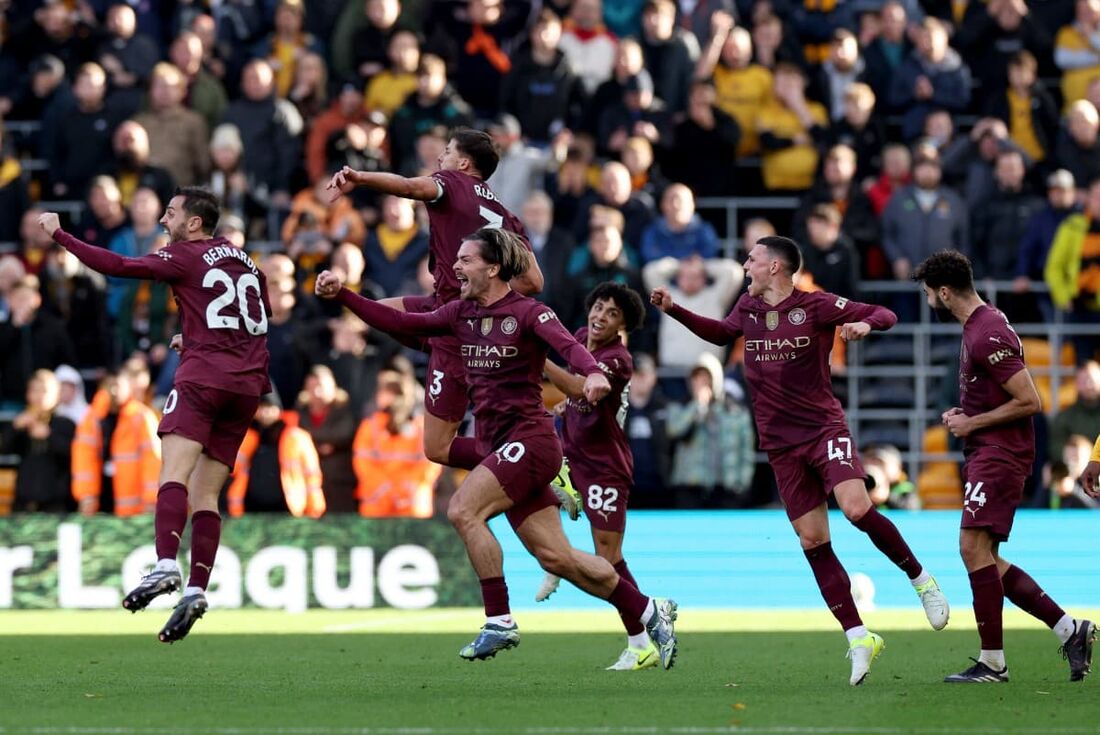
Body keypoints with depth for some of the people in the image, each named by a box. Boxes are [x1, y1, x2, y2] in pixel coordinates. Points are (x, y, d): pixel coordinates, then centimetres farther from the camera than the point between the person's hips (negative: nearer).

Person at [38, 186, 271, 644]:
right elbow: (263, 319, 33)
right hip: (247, 384, 7)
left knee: (174, 472, -18)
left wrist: (59, 235, -1)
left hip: (203, 377, -7)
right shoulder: (246, 263, 21)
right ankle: (197, 589, -6)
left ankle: (166, 566, -38)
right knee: (206, 493, 6)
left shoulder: (184, 257, 1)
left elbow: (119, 266, -7)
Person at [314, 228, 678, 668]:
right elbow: (402, 324, 12)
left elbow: (567, 345, -26)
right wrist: (341, 296, 4)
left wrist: (592, 372, -47)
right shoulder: (462, 313, 11)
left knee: (462, 510, -22)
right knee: (555, 558, 6)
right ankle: (650, 613, 18)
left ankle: (500, 622, -17)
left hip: (529, 440, -7)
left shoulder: (527, 313, -9)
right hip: (498, 446, 7)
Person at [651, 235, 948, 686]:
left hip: (823, 426, -5)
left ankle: (921, 580, -5)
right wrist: (674, 310, 24)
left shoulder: (816, 306, -5)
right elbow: (721, 333, 33)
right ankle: (858, 638, 1)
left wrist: (865, 325, -26)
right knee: (813, 542, -2)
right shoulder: (748, 308, 12)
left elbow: (885, 316, -4)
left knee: (857, 509, -26)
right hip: (780, 444, 5)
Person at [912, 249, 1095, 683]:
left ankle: (992, 661, -11)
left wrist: (972, 423, -14)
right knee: (984, 558, 9)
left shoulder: (988, 335, -18)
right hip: (986, 454, 11)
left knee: (973, 547, -15)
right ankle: (1069, 630, 11)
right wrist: (963, 416, 11)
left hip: (999, 453, -11)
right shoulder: (978, 326, 15)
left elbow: (1029, 401, -21)